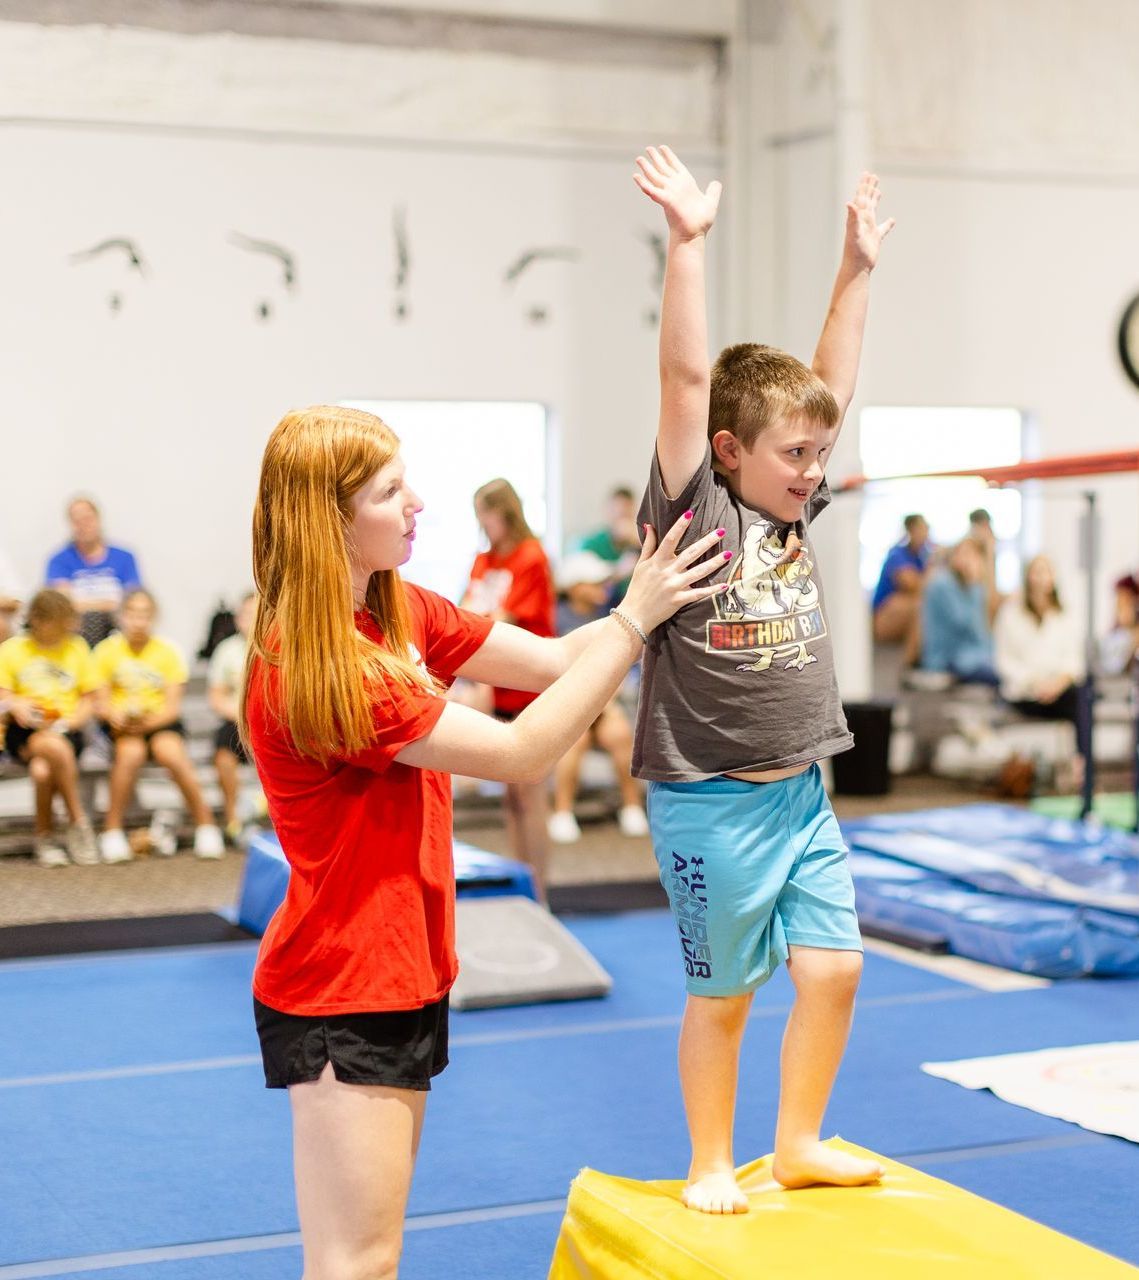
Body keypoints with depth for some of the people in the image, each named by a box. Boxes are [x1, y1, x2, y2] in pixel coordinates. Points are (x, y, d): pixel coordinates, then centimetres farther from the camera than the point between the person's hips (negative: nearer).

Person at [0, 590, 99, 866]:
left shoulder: (77, 648, 13)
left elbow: (87, 701, 11)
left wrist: (68, 723, -9)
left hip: (66, 730, 1)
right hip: (23, 732, -1)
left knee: (42, 769, -34)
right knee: (57, 748, -37)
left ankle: (44, 836, -12)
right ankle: (78, 822, -21)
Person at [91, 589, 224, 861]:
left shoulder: (169, 651, 3)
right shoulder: (107, 650, 3)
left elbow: (173, 706, -3)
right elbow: (101, 702, 2)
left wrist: (149, 722, -22)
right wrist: (116, 717, -21)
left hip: (161, 721, 0)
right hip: (122, 726, 0)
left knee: (171, 752, -31)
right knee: (131, 752, -33)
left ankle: (204, 822, -16)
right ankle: (112, 829, -20)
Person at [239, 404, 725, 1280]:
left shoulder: (402, 613, 4)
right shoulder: (312, 672, -24)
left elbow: (554, 660, 2)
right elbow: (521, 753, -21)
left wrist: (652, 604, -8)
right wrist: (634, 620, -19)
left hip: (404, 976, 9)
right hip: (338, 996, -9)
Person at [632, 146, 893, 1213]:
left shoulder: (795, 509, 8)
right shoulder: (694, 505, -10)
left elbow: (835, 383, 12)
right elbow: (687, 378, -19)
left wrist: (856, 267, 11)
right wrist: (687, 243, -24)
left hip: (801, 793, 6)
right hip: (710, 799, -6)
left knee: (834, 967, 7)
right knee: (721, 992, 5)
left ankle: (798, 1143, 25)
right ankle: (710, 1165, 23)